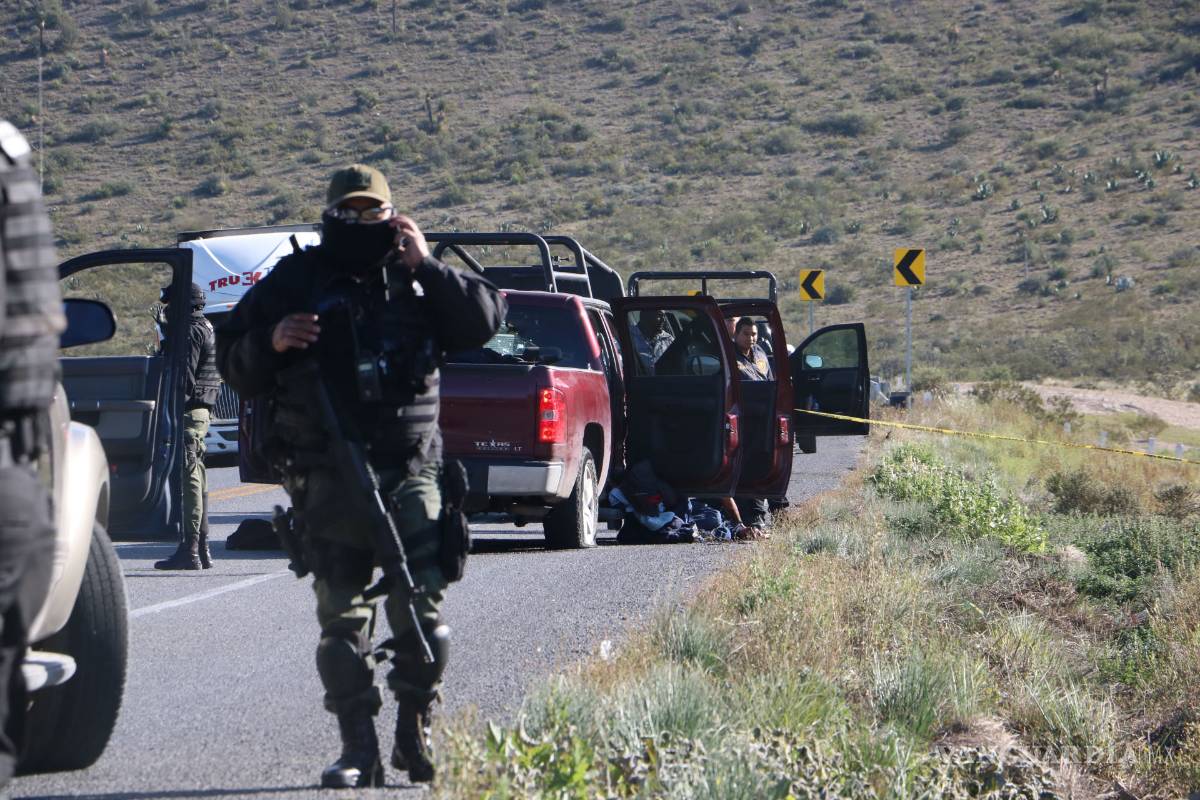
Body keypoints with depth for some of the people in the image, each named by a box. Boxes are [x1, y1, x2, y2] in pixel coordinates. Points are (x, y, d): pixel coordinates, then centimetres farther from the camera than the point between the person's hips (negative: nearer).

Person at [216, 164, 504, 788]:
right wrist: (272, 342, -10)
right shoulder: (296, 280, 11)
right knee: (341, 614, -3)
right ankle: (358, 749, 0)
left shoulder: (418, 280, 14)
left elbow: (485, 318, 4)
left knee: (423, 609, -5)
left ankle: (415, 731, 9)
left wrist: (427, 267, -3)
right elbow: (234, 364, 12)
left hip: (408, 468, 1)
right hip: (327, 472, 0)